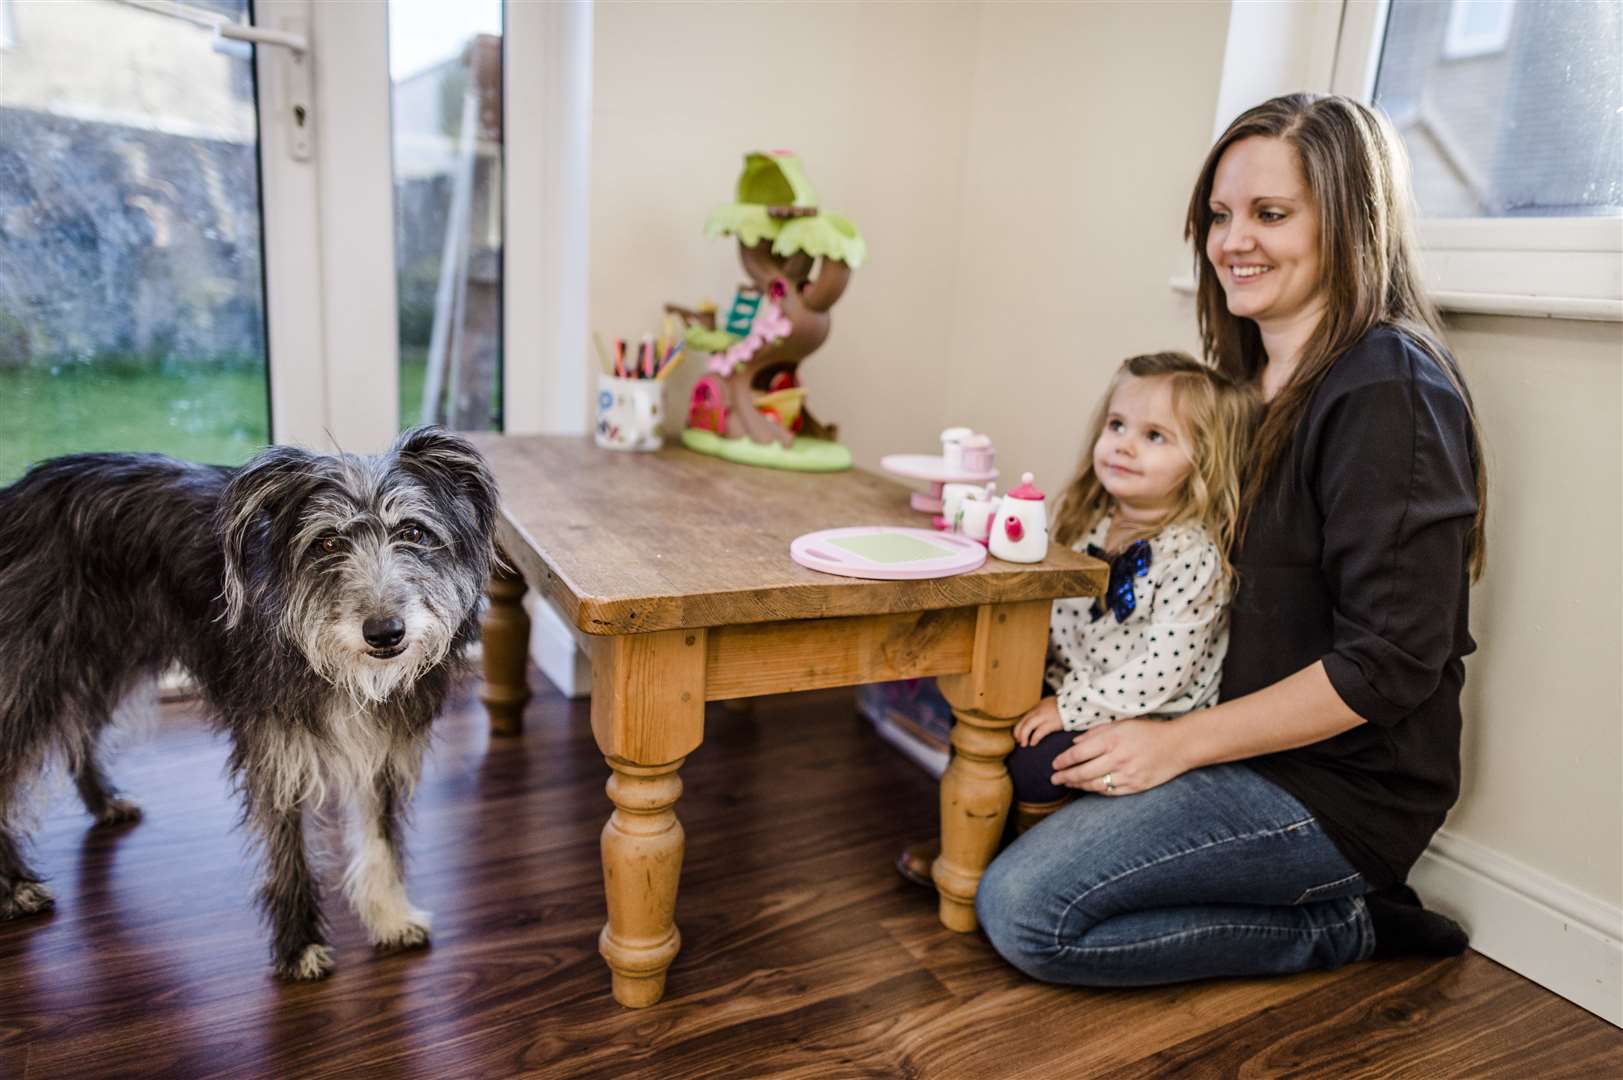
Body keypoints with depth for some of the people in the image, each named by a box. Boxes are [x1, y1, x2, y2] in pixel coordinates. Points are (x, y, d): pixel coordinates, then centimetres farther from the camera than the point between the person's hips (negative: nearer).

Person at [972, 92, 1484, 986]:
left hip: (1336, 780, -9)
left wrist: (1179, 743, -18)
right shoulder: (1250, 375, 9)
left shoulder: (1388, 390, -18)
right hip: (1240, 738, 9)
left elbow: (1392, 661, -21)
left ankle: (1341, 925, 1)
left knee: (1025, 910, -18)